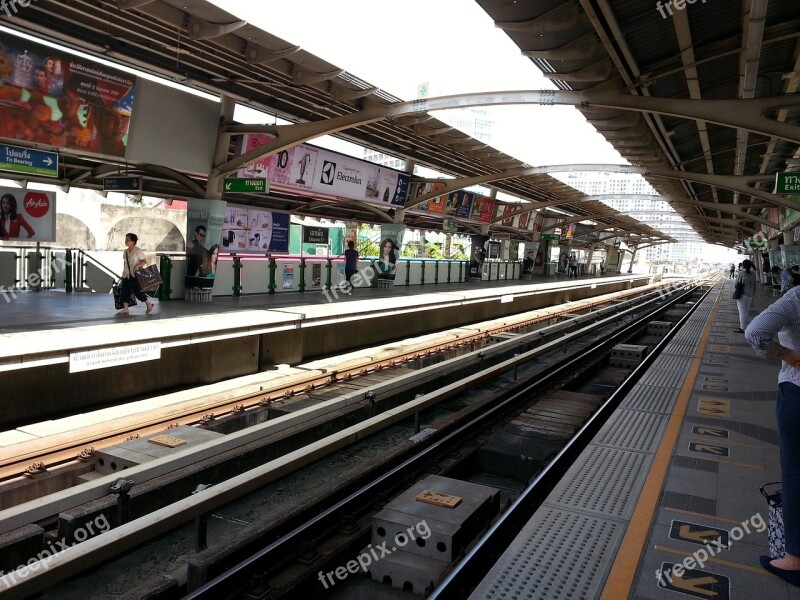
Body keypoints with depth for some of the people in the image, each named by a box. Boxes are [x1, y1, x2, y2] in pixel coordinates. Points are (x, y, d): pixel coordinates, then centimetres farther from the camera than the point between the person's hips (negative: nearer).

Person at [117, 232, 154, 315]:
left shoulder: (138, 251, -8)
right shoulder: (125, 252, 13)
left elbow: (144, 261, -11)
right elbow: (125, 264, 19)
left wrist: (137, 265, -27)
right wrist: (123, 273, 17)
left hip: (135, 275, -7)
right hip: (126, 275, 7)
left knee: (137, 291, -5)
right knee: (124, 292, 1)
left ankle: (149, 304, 14)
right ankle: (125, 309, 8)